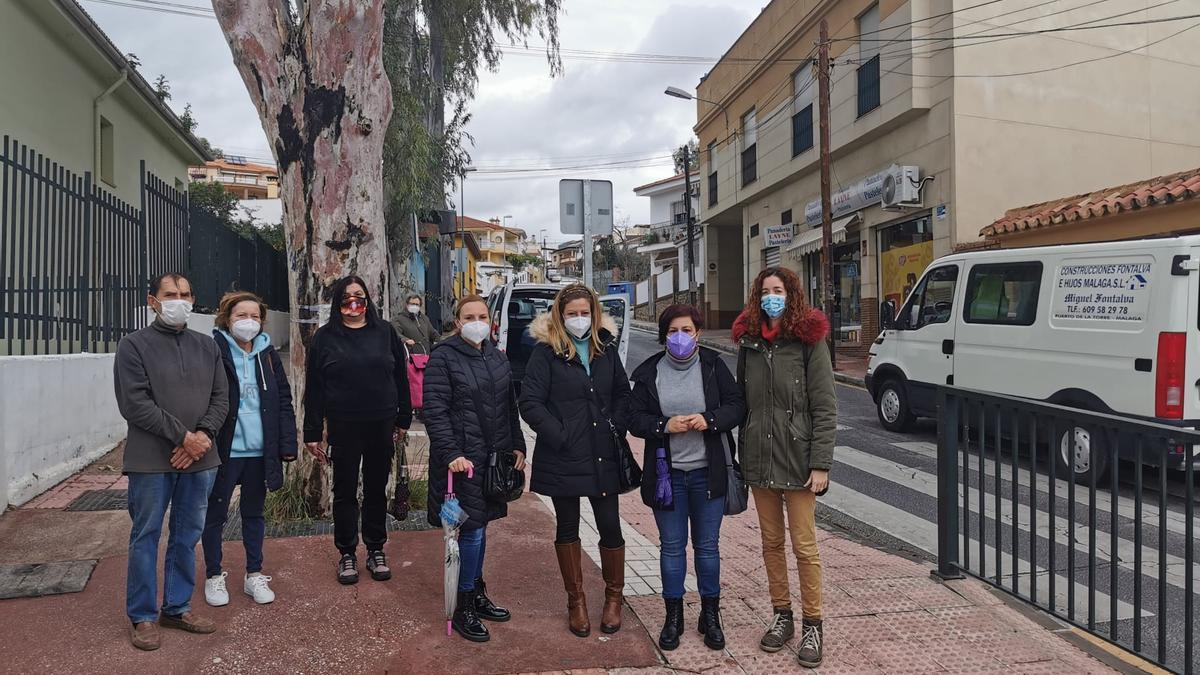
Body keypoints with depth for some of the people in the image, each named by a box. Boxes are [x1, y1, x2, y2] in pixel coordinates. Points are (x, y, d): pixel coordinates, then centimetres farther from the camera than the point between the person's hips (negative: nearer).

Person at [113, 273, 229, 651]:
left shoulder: (206, 347, 11)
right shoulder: (135, 345, -2)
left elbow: (221, 397, 8)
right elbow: (135, 404, -11)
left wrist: (204, 435, -10)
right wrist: (183, 436, -15)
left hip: (198, 459, 4)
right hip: (151, 460, -4)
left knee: (188, 537, 11)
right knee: (146, 537, 5)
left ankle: (177, 608, 25)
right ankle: (143, 616, 17)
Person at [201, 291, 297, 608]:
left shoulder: (268, 354, 5)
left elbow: (284, 400, 6)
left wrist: (288, 443, 0)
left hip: (259, 450, 4)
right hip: (224, 449, -4)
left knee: (254, 512, 16)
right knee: (216, 513, 11)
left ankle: (254, 575, 28)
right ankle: (213, 576, 26)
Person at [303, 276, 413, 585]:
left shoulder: (385, 333, 4)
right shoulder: (325, 337, 1)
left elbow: (400, 377, 7)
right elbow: (313, 387, 0)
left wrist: (403, 419, 5)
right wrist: (313, 432, -3)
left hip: (382, 426, 1)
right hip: (343, 428, -1)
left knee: (377, 489, 11)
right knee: (345, 492, 8)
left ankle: (376, 551, 24)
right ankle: (347, 554, 21)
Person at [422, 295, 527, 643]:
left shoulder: (497, 357, 12)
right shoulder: (443, 357, -9)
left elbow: (509, 406, 17)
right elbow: (434, 411, -14)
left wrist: (517, 445, 11)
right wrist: (451, 453, -21)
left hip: (493, 456, 6)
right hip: (463, 457, -6)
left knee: (479, 525, 15)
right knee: (472, 528, -4)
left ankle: (478, 595, 29)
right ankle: (463, 610, 10)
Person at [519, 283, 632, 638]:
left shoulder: (606, 348, 7)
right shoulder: (546, 352, -6)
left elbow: (623, 393, 18)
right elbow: (530, 403, -12)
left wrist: (616, 426, 3)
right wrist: (560, 436, -15)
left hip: (603, 455, 3)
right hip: (563, 458, -3)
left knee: (610, 526, 5)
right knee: (567, 527, 11)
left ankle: (614, 597, 24)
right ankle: (576, 601, 25)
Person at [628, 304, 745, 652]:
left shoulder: (713, 365, -1)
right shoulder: (649, 372, 0)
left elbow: (737, 406, -2)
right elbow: (635, 419, -1)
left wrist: (710, 420, -19)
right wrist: (665, 425, -18)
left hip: (707, 471, 0)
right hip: (667, 472, 0)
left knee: (707, 545, 10)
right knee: (671, 546, 9)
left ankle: (710, 614, 26)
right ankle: (673, 615, 24)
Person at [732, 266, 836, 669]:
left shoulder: (809, 339, -7)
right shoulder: (749, 341, 7)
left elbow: (824, 408, -9)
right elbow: (742, 401, 10)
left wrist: (820, 464, -13)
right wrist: (741, 455, 7)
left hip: (796, 459, -4)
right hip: (758, 460, 4)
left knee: (804, 546, 2)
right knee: (771, 542, 14)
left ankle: (812, 625, 17)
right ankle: (782, 616, 28)